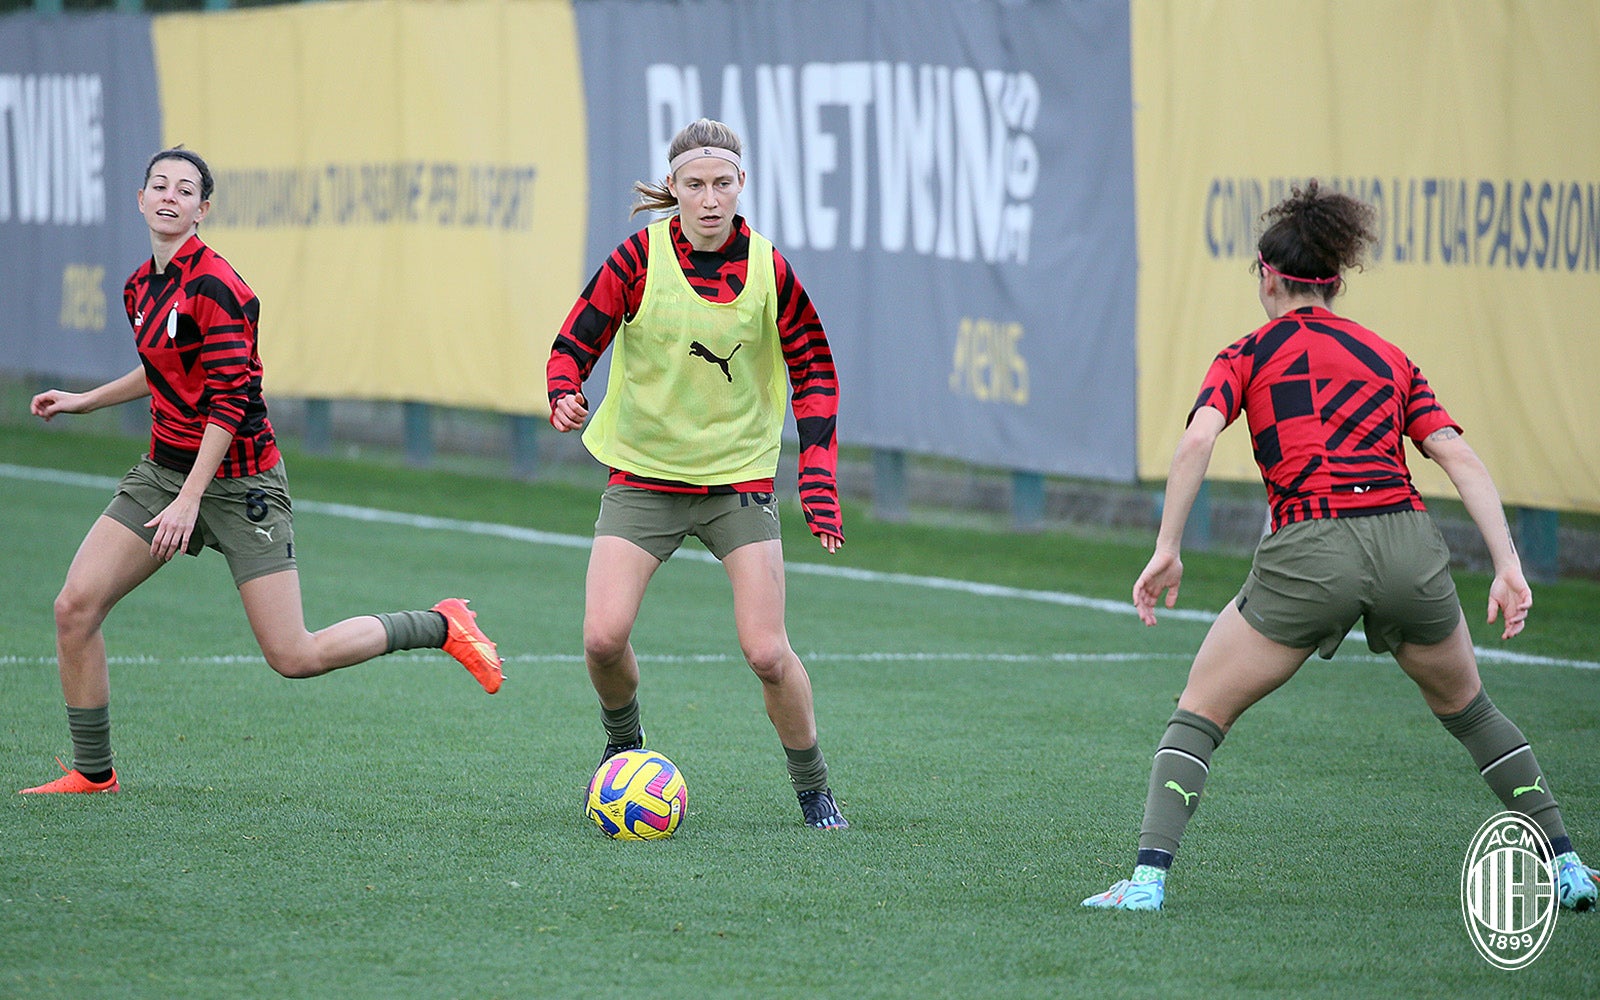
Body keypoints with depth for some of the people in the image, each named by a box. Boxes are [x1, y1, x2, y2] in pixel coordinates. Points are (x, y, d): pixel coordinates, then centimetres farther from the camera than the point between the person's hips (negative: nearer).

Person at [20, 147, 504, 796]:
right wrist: (84, 400, 25)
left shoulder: (214, 287, -17)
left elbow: (229, 399, -21)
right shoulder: (142, 286, 9)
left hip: (235, 482, -8)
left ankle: (441, 627, 12)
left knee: (294, 657, -8)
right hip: (164, 469, 8)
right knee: (74, 607, -7)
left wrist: (189, 500, -24)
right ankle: (92, 771, 6)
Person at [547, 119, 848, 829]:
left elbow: (813, 369, 3)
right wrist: (565, 394, -27)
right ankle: (623, 743, 18)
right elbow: (575, 343, -4)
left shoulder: (768, 269, -6)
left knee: (767, 653, -10)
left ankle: (814, 793, 11)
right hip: (642, 476, 0)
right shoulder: (640, 258, -10)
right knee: (603, 638, -15)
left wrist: (818, 479, -6)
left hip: (740, 479, 0)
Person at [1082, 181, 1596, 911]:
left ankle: (1148, 878, -6)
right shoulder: (1390, 358, 21)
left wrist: (1166, 550, -7)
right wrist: (1507, 567, 3)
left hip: (1308, 556, -3)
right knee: (1466, 709, 27)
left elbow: (1198, 441, -7)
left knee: (1198, 715, 10)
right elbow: (1459, 457, 8)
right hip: (1409, 547, 3)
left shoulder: (1248, 356, 12)